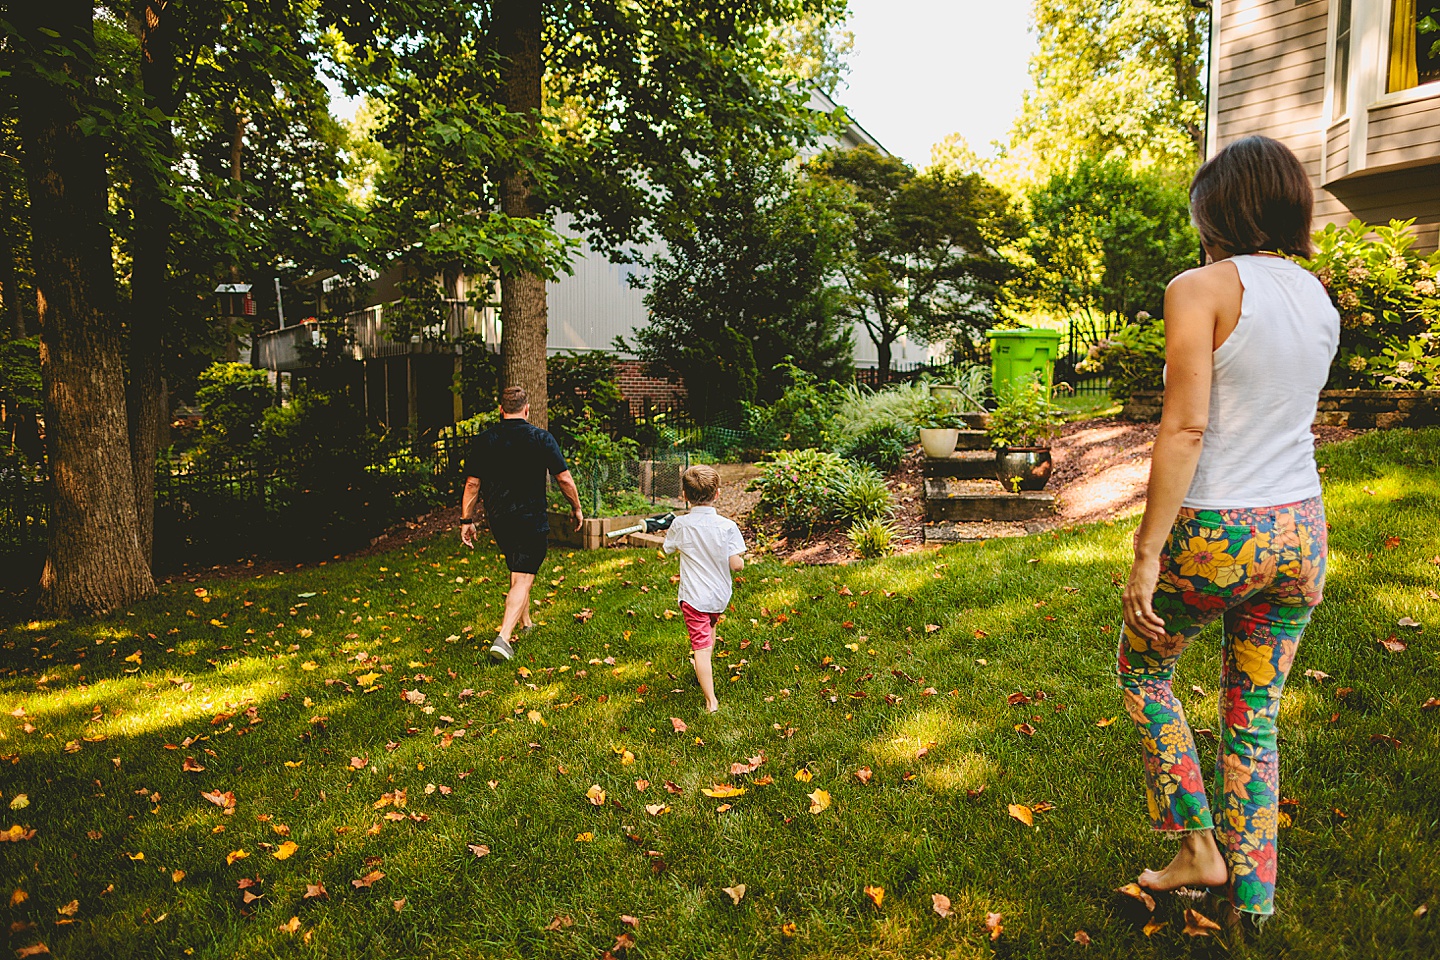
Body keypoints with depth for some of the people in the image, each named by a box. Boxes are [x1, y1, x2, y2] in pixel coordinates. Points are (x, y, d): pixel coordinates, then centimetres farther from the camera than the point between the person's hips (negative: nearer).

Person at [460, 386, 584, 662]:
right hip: (531, 520, -4)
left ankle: (525, 623, 38)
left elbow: (472, 483, 1)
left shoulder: (483, 441, 1)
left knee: (517, 571, 24)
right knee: (523, 579, -6)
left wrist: (466, 520, 9)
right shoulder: (541, 438, -6)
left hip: (498, 520, 5)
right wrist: (576, 508, 8)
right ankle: (504, 637, -20)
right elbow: (564, 478, -6)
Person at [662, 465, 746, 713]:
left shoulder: (680, 525, -13)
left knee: (701, 647, -1)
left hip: (693, 597, -3)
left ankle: (711, 701, -7)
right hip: (721, 597, 3)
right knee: (710, 624, 32)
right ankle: (704, 672, 52)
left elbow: (668, 548, 7)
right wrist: (738, 557, 7)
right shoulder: (727, 526, -15)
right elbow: (737, 565, -15)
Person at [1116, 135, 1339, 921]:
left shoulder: (1201, 290, -12)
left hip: (1215, 532, -6)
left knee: (1141, 671, 19)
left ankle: (1200, 848, 22)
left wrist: (1147, 552, -17)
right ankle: (1254, 902, 26)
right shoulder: (1318, 297, 10)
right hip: (1300, 531, 6)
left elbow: (1185, 427, -19)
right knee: (1255, 717, 17)